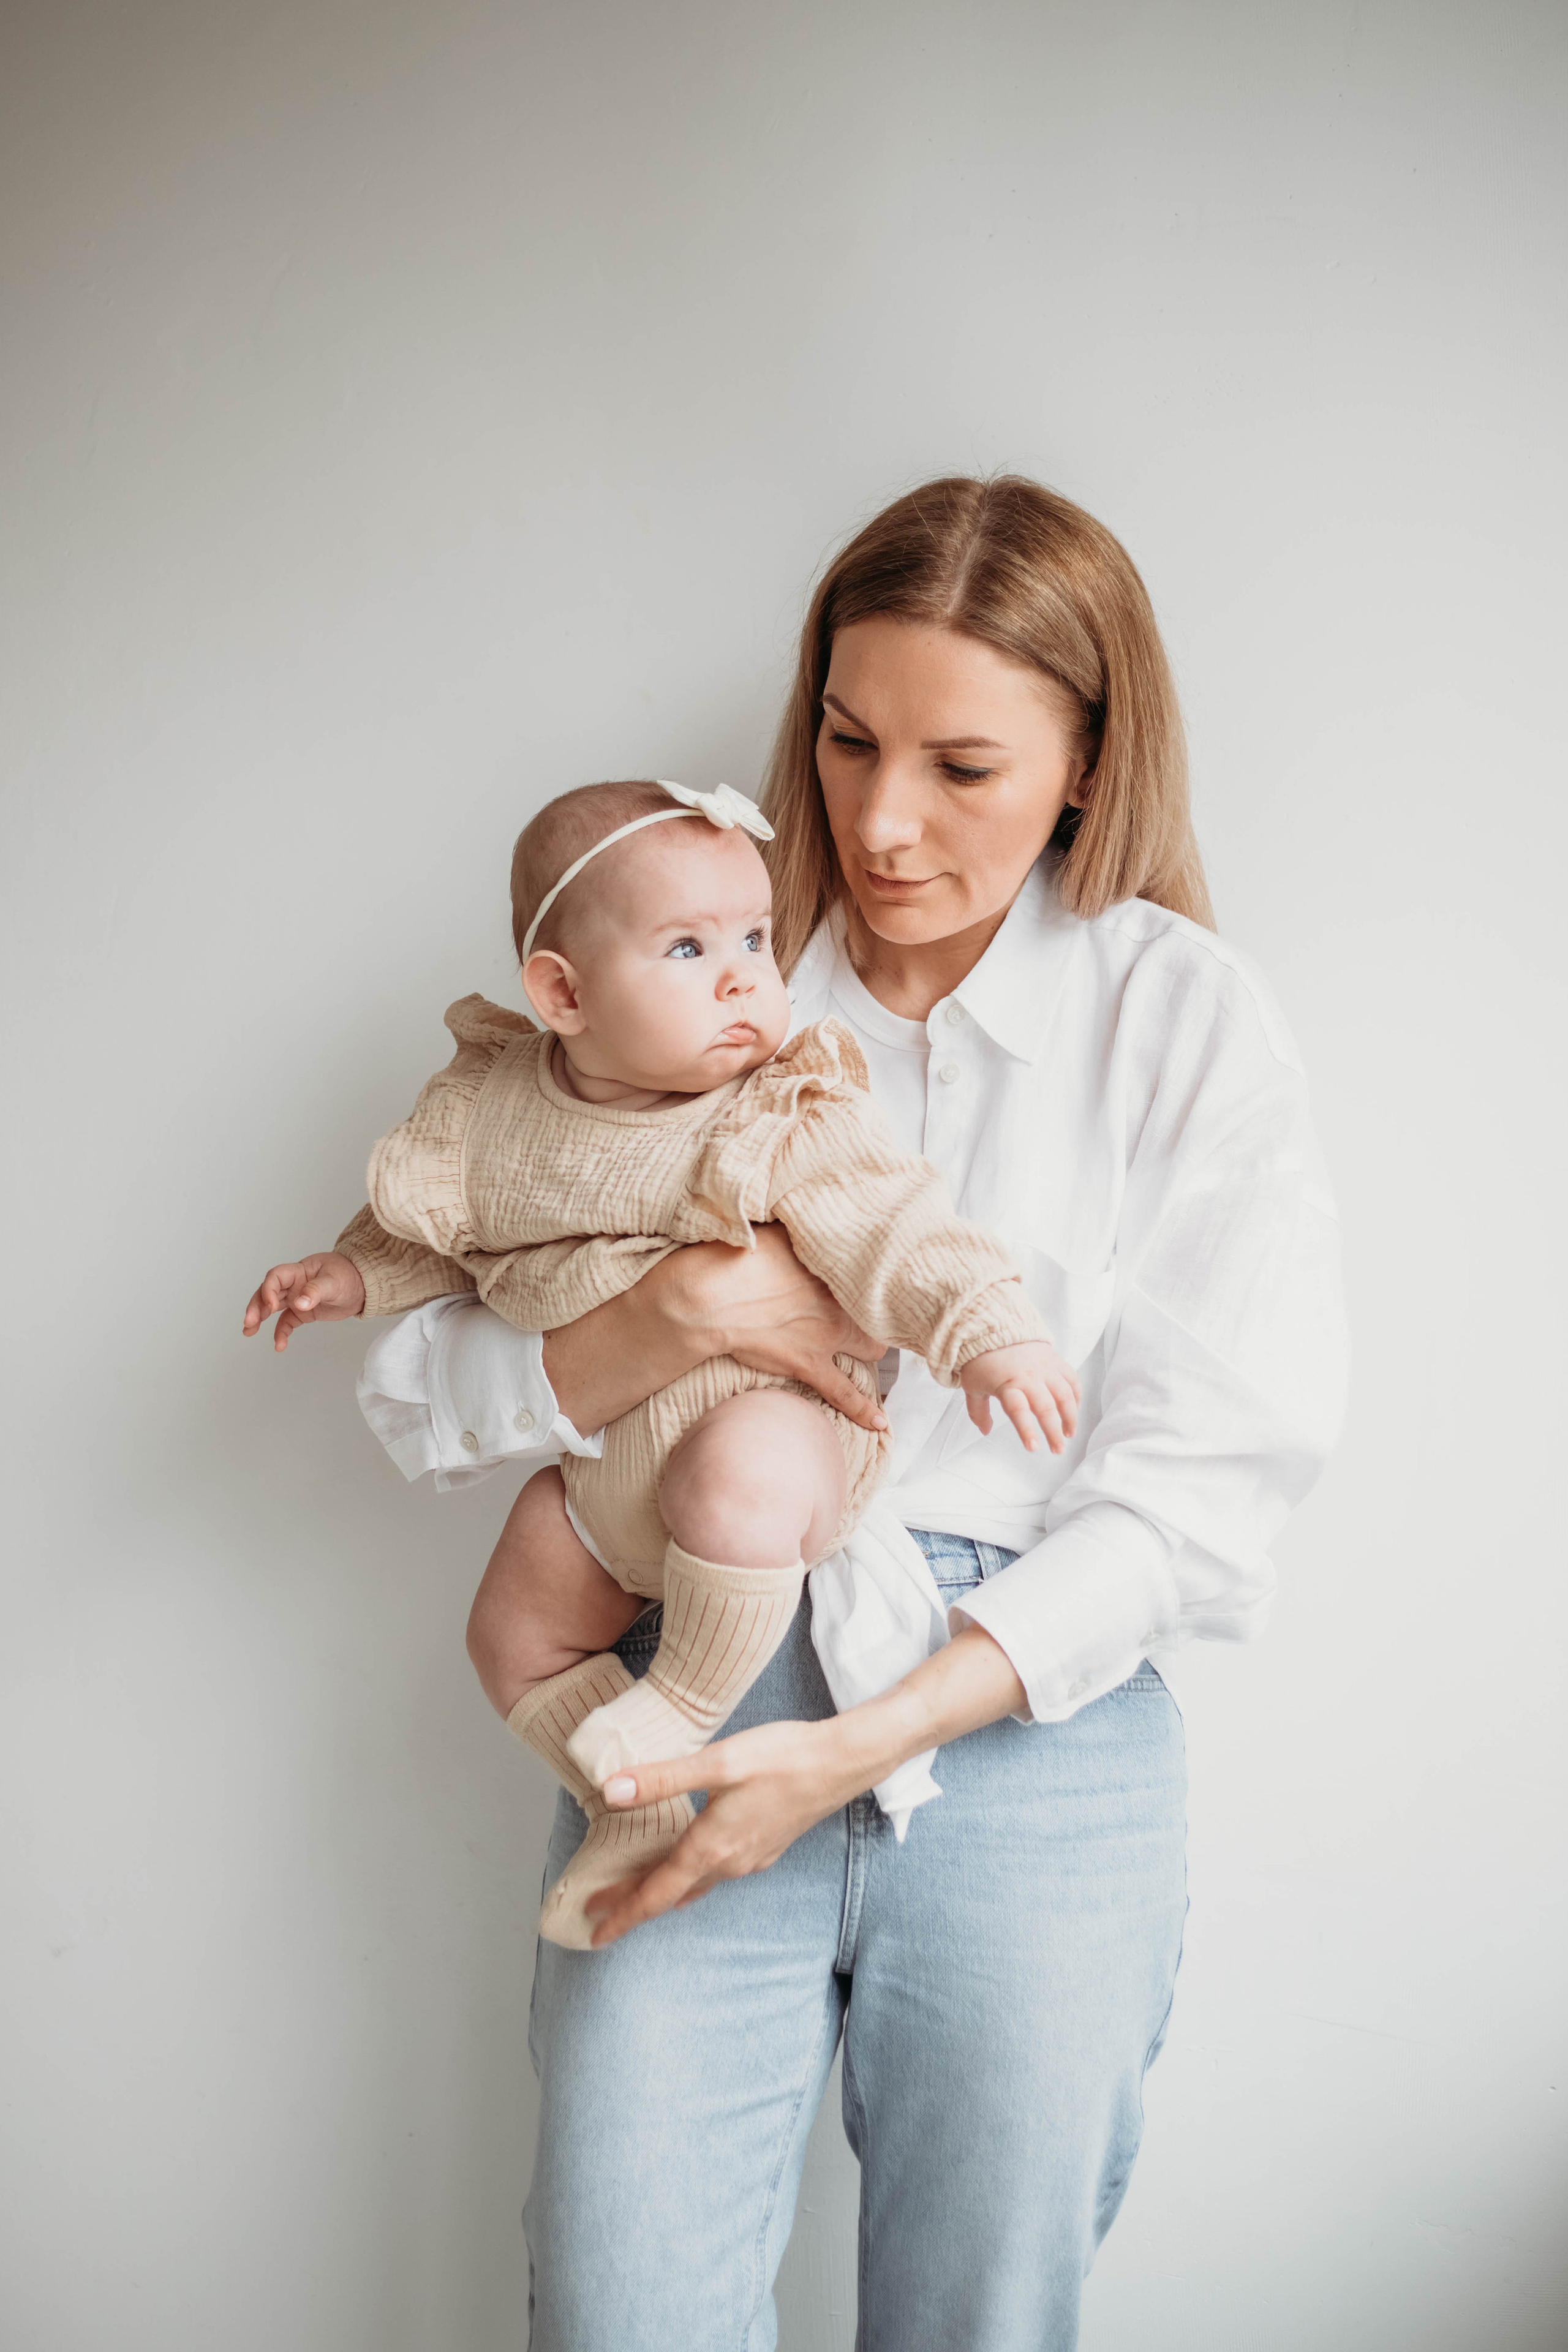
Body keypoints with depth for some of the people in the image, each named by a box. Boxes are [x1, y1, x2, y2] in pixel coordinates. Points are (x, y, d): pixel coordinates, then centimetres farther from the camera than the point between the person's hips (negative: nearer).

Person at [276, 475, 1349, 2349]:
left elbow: (1204, 1484, -6)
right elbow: (417, 1396, 4)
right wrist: (655, 1329, -16)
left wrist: (869, 1743, -14)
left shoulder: (1186, 1017, 0)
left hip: (1034, 1733, 0)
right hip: (697, 1693, 1)